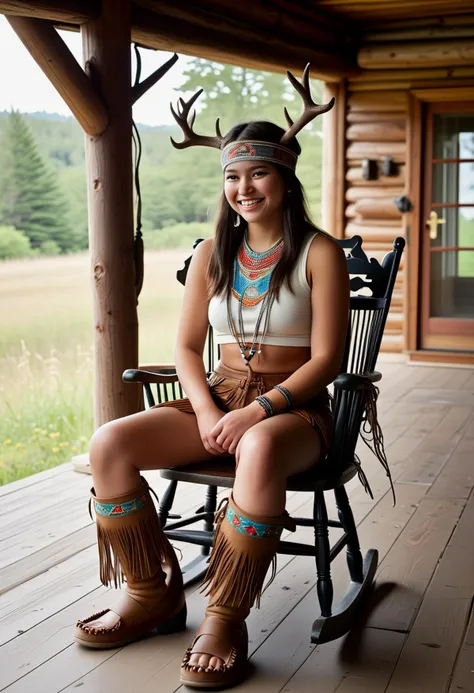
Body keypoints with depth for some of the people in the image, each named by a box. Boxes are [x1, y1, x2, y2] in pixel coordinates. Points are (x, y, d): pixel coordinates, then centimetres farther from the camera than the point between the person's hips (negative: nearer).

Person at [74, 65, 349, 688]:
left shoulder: (319, 253, -3)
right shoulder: (213, 255, 10)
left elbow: (325, 359, -10)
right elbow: (187, 346, 9)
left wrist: (255, 413, -20)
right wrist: (206, 411, -10)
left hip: (295, 408, -4)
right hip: (218, 399, 5)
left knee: (260, 449, -42)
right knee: (109, 443, -20)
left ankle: (226, 619, -26)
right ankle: (153, 594, -3)